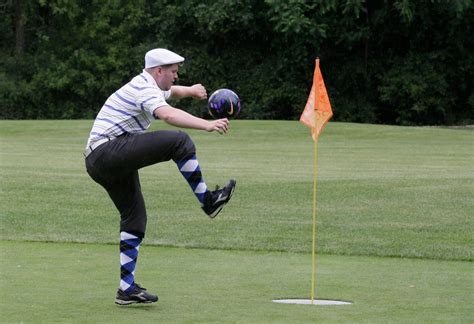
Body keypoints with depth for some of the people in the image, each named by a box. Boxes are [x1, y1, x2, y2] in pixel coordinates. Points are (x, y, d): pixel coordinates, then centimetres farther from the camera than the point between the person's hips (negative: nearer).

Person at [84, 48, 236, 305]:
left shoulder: (145, 86, 24)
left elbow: (169, 92, 48)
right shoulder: (144, 89, -9)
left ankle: (126, 289, 11)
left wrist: (189, 90, 27)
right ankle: (207, 201, -13)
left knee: (135, 220, 11)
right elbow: (168, 114, -30)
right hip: (109, 151, -11)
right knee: (179, 141, -18)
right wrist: (206, 125, -41)